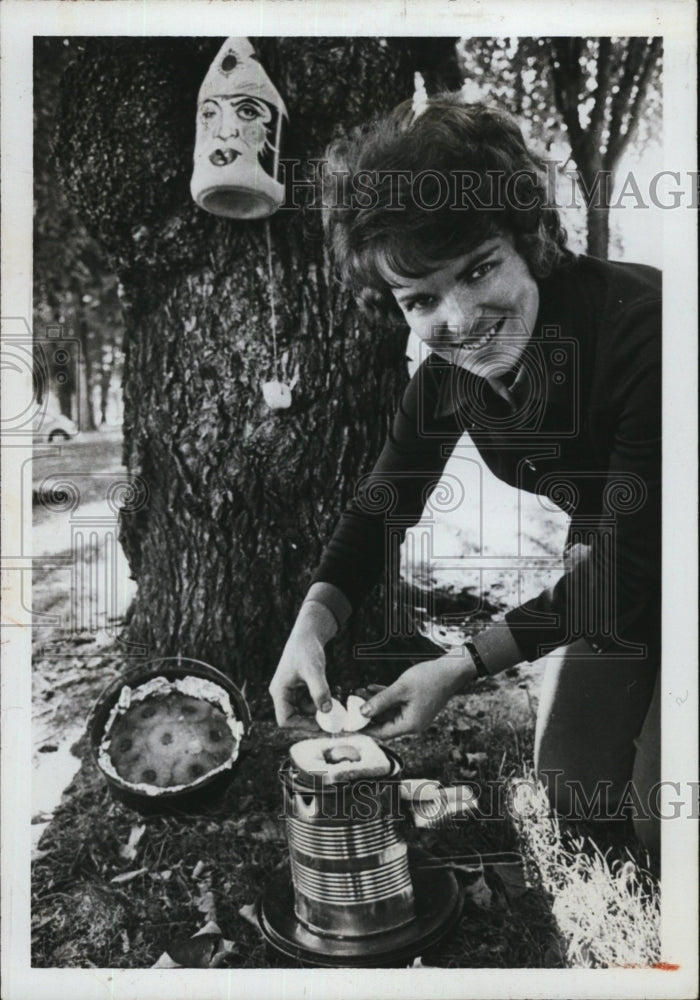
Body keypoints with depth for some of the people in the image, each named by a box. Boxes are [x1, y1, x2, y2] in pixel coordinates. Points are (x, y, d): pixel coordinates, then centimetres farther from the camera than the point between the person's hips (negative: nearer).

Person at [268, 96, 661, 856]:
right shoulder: (450, 371, -15)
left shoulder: (640, 324, -35)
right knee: (575, 788, 10)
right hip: (608, 567, 5)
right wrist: (310, 626, -22)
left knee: (659, 815, -10)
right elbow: (383, 505, -5)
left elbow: (635, 561, -31)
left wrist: (464, 667, -32)